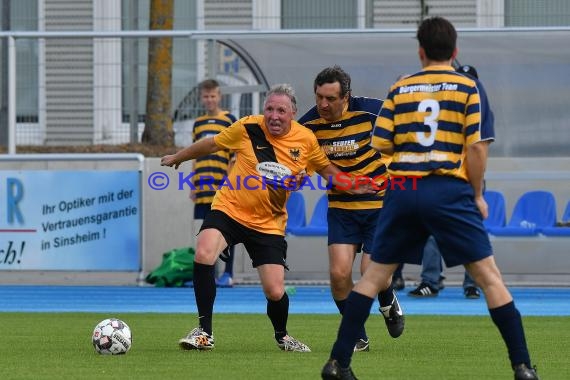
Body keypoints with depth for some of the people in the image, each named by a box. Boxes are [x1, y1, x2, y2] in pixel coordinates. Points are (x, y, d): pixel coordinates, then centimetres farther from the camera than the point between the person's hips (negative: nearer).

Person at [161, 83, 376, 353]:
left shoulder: (306, 140, -5)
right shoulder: (247, 128, -9)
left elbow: (326, 169, 11)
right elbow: (211, 145, 8)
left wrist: (353, 186, -6)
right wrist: (178, 157, 21)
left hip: (269, 224, 1)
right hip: (229, 210, -1)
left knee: (275, 292, -4)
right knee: (203, 254, -29)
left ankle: (282, 336, 32)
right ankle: (204, 332, -16)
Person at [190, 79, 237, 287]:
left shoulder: (230, 121, 0)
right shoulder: (198, 124, 15)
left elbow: (235, 156, -4)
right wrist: (193, 185, 14)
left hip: (223, 186, -5)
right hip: (202, 188, 5)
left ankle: (228, 274, 2)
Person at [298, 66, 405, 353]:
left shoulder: (371, 111, -19)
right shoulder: (308, 124, -8)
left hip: (380, 203, -3)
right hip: (341, 207, 3)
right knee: (339, 273, -11)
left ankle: (388, 304, 25)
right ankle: (358, 338, 9)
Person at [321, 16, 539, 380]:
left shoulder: (400, 89, 9)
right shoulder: (468, 87, 2)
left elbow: (381, 143, 6)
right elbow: (477, 146, -5)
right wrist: (478, 195, 6)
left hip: (403, 190, 3)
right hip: (449, 190, -3)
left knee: (374, 276, 12)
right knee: (489, 276, 2)